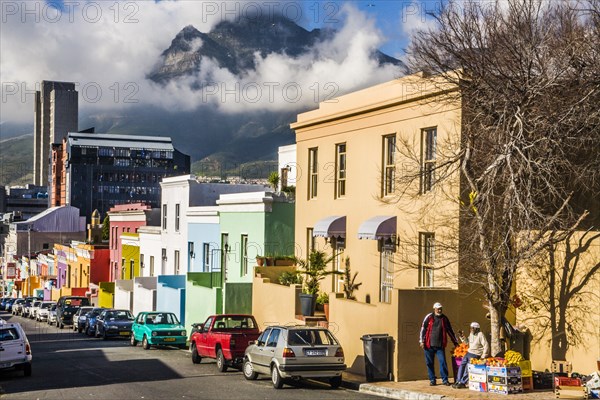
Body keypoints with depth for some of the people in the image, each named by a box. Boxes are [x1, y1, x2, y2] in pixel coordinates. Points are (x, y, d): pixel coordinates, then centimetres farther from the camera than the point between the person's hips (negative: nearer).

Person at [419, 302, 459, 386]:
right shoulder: (429, 317, 2)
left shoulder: (444, 318, 8)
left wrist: (455, 342, 17)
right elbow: (423, 328, 2)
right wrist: (421, 341, -3)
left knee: (443, 362, -7)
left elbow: (450, 331, 15)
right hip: (429, 345, -1)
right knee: (429, 363, 4)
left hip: (440, 345, 1)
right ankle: (432, 380, 15)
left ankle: (445, 379, 2)